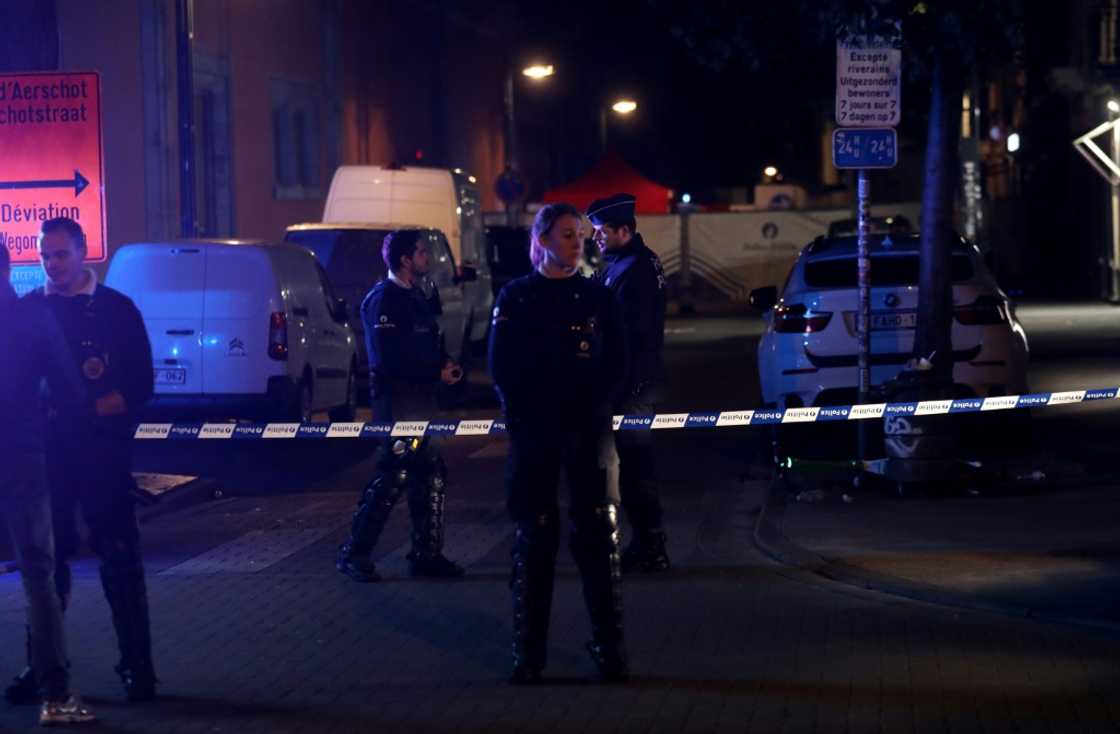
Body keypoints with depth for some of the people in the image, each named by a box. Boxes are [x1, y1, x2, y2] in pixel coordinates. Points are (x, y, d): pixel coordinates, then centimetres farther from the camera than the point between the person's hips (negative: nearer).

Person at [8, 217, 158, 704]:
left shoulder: (116, 310, -1)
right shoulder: (27, 310, 7)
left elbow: (139, 387, -4)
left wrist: (86, 411, -15)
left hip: (102, 457, -3)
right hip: (46, 456, 3)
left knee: (120, 563, 0)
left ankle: (138, 667, 6)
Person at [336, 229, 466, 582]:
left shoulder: (416, 296, 14)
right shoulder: (384, 299, -13)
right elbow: (390, 359, -21)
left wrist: (445, 364, 1)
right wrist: (438, 372, -15)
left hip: (420, 399, 9)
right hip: (397, 402, -9)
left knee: (431, 477, 9)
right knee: (393, 477, -8)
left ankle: (426, 554, 16)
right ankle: (353, 553, 0)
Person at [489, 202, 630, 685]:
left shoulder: (597, 297, 8)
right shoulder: (515, 297, 4)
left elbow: (616, 364, 7)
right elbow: (502, 368, 3)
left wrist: (596, 406, -4)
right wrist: (523, 414, -5)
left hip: (589, 429, 1)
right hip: (534, 432, -1)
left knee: (598, 534, -2)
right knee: (534, 538, 1)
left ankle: (609, 649, 2)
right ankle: (529, 652, 6)